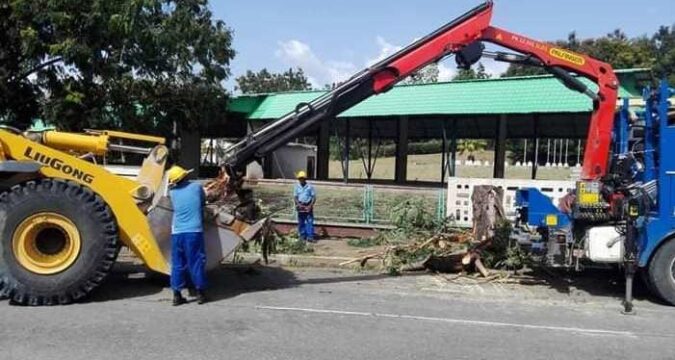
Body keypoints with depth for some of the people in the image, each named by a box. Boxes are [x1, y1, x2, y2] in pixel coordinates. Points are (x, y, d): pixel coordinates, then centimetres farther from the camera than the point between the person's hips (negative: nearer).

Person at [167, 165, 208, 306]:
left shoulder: (172, 192, 6)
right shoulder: (196, 187, 3)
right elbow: (203, 201, 18)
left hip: (177, 232, 2)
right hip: (194, 231, -2)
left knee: (177, 263, 9)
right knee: (196, 262, 4)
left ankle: (177, 295, 10)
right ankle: (200, 293, 10)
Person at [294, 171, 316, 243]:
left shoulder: (310, 186, -4)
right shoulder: (297, 186, 3)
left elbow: (314, 197, -3)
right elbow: (295, 197, 3)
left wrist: (310, 206, -13)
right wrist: (299, 205, -12)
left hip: (308, 206, -2)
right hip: (300, 206, 2)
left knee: (309, 221, -7)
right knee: (301, 222, 8)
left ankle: (310, 237, -7)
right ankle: (302, 236, 19)